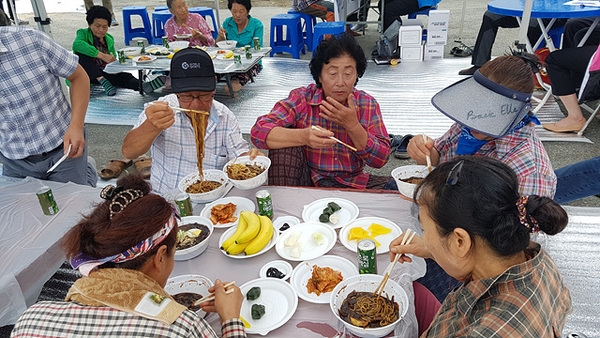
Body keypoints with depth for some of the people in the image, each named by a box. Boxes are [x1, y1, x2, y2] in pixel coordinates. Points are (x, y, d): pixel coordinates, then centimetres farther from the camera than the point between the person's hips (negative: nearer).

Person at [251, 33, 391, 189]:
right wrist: (304, 136, -40)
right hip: (309, 181, -1)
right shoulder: (302, 99, -9)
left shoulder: (368, 105, -3)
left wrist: (353, 126, -24)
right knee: (284, 141, -24)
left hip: (353, 183, 2)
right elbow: (259, 131, -23)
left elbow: (381, 160, -8)